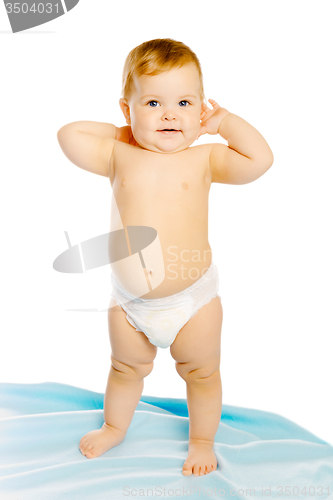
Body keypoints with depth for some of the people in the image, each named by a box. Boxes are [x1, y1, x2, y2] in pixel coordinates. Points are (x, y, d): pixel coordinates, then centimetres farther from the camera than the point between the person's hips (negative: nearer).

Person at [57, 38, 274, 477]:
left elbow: (260, 159, -18)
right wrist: (120, 131, -1)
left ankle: (202, 439, 45)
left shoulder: (204, 158, -9)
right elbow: (68, 135, -2)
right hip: (129, 299, 2)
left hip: (193, 298, -1)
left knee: (202, 373, 18)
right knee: (126, 368, 25)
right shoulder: (119, 155, -4)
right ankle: (115, 426, 53)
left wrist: (225, 121, -10)